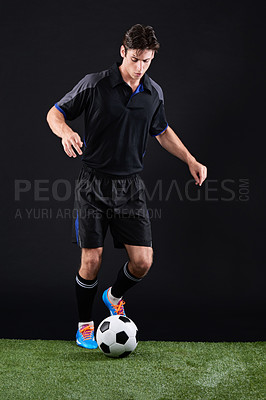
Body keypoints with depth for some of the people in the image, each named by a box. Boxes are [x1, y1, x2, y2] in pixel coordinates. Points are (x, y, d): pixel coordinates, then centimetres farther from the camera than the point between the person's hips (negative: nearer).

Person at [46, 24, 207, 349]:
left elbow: (162, 131, 22)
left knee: (142, 261, -4)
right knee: (91, 259, -5)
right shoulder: (95, 84, -7)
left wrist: (190, 160, 13)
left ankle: (114, 297, 29)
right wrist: (66, 132, -24)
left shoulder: (154, 92, 6)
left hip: (130, 187, 3)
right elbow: (55, 113, -2)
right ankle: (84, 325, 18)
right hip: (94, 184, -3)